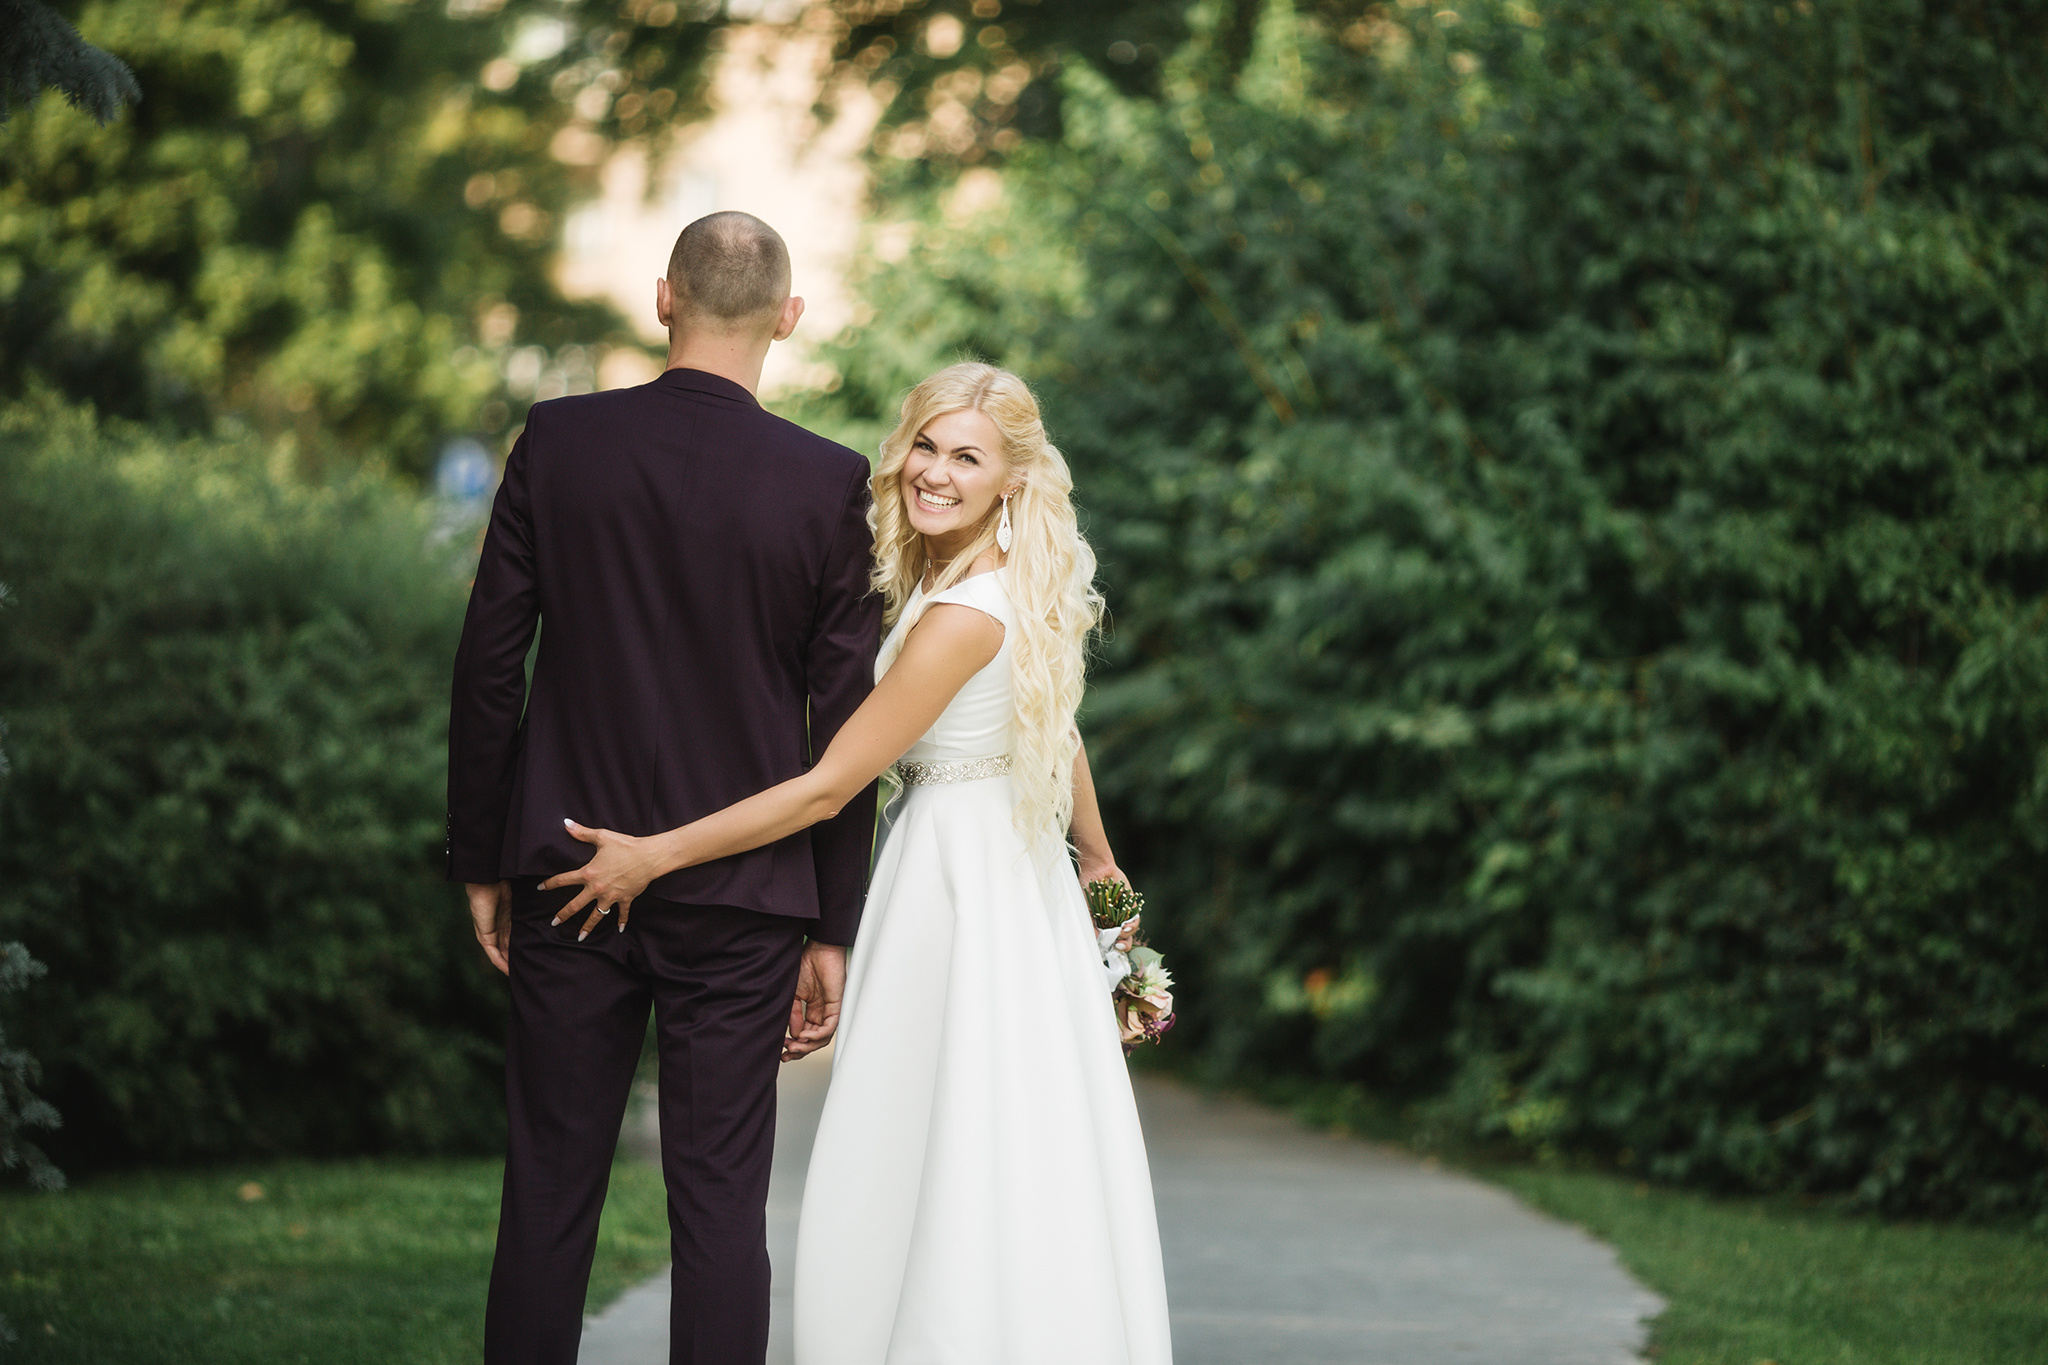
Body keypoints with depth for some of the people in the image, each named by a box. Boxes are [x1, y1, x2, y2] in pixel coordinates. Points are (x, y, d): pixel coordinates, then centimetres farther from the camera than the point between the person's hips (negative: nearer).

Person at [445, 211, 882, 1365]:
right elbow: (846, 720, -3)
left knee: (549, 1193, 8)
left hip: (570, 877, 1)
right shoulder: (832, 485, -6)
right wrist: (832, 929, 5)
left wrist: (483, 860, 11)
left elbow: (488, 663, 1)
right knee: (722, 1202, 3)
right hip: (743, 897, -1)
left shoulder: (557, 444, -3)